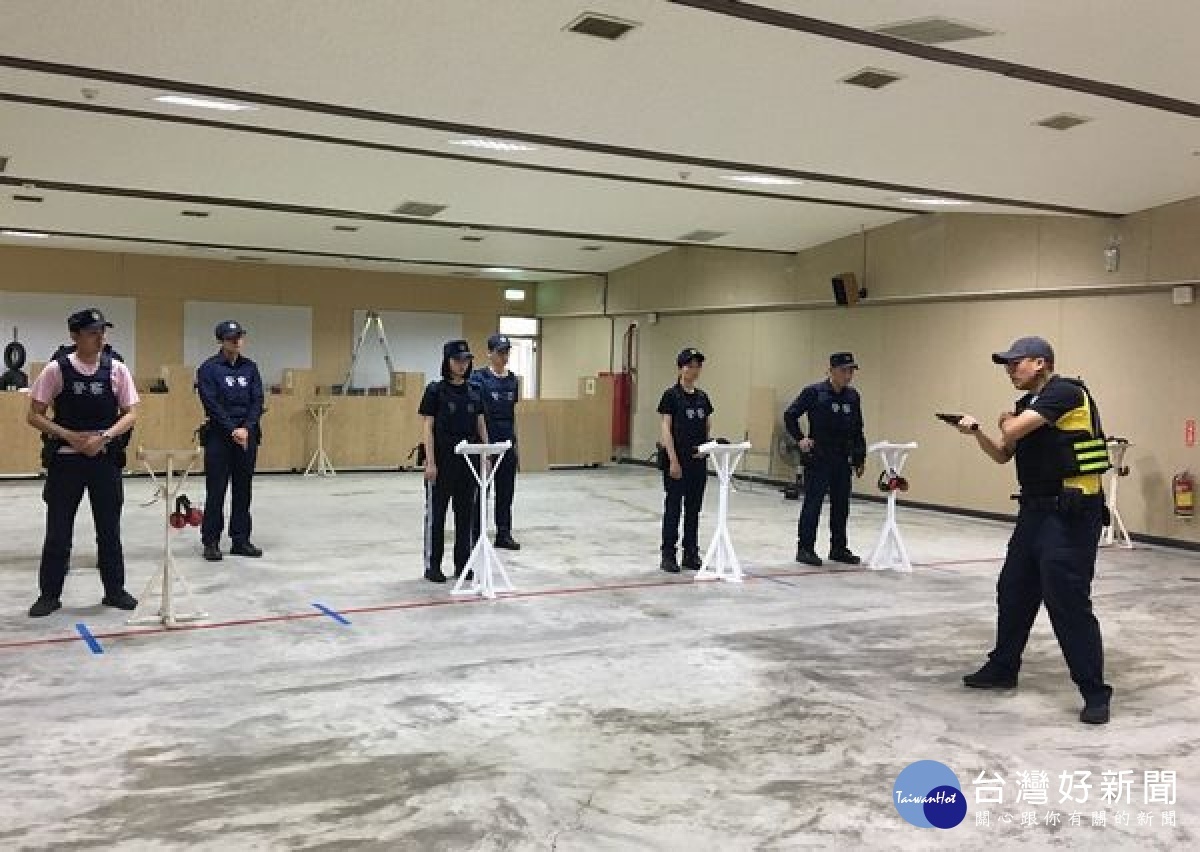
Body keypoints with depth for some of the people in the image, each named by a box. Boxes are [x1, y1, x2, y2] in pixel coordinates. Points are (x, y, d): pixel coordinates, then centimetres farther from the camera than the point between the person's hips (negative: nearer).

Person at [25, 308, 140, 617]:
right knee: (58, 530, 6)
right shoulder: (56, 369, -5)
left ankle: (114, 589, 23)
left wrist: (104, 436, -14)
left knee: (110, 528, 10)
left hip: (106, 459, 1)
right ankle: (50, 593, 19)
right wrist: (72, 437, -14)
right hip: (65, 460, -1)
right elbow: (34, 415, -3)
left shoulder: (116, 369, -1)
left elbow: (131, 414, 2)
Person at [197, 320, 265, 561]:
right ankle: (211, 542, 8)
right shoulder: (209, 368, -4)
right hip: (219, 435, -4)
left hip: (247, 436, 4)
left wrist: (247, 428, -8)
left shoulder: (250, 367, 8)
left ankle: (241, 540, 15)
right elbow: (212, 404, -9)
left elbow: (257, 401, 5)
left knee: (243, 489, 8)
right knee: (216, 491, -1)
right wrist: (233, 429, -14)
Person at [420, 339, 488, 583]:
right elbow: (427, 427, -8)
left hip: (468, 459, 5)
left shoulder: (474, 391, 8)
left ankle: (463, 564, 18)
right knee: (436, 512, 3)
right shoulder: (435, 390, -6)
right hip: (443, 459, -5)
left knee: (466, 512, 9)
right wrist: (430, 462, -14)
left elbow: (481, 425, 11)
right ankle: (432, 566, 11)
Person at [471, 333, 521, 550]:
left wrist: (514, 439, 14)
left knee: (506, 490, 8)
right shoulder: (479, 378, -8)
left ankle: (504, 534, 15)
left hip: (507, 442, 6)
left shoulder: (513, 380, 9)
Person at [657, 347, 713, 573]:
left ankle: (691, 554, 17)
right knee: (673, 506, -1)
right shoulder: (671, 395, -8)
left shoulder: (702, 397, 11)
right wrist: (673, 460, -17)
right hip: (676, 459, -6)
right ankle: (668, 555, 6)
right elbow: (666, 429, -12)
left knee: (694, 507, 10)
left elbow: (708, 428, 15)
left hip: (698, 460, 6)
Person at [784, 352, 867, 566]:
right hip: (818, 459, -5)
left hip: (843, 460, 6)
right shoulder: (814, 392, -6)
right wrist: (800, 439, -8)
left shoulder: (853, 397, 10)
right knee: (812, 504, -4)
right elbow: (790, 416, -2)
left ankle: (839, 548, 21)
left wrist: (859, 458, 12)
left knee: (841, 506, 11)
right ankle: (805, 548, 3)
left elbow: (857, 431, 15)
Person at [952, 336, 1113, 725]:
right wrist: (976, 431, -1)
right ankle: (1002, 669, 31)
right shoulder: (1027, 404, 13)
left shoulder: (1065, 391, -14)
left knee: (1068, 602, -8)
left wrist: (1007, 423, 2)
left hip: (1071, 514, -9)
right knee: (1013, 591, 15)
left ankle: (1095, 693, 3)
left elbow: (1014, 431, -21)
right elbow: (1002, 455, 16)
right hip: (1036, 509, 10)